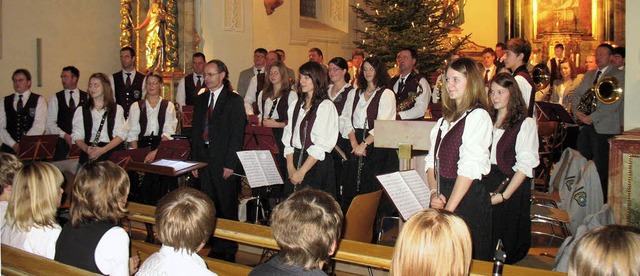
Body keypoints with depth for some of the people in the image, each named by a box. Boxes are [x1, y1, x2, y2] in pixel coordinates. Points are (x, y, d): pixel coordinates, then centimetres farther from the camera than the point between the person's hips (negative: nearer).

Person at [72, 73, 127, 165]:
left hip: (112, 154, -1)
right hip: (88, 156, 1)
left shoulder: (117, 109, 9)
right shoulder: (81, 110, 15)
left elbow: (121, 135, -1)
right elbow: (77, 136, 8)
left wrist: (103, 150, -15)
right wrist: (86, 148, -13)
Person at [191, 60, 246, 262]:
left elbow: (237, 134, -10)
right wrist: (195, 161, 8)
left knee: (227, 207, 2)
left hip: (224, 161, -5)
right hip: (204, 159, 6)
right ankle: (215, 247, 20)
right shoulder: (201, 100, 13)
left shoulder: (234, 100, -5)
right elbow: (195, 131, 14)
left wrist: (230, 164, -14)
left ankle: (229, 251, 13)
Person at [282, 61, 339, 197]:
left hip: (317, 165, -6)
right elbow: (288, 138, 8)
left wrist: (302, 171, -14)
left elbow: (321, 145, -14)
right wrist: (290, 167, -5)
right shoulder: (297, 105, 13)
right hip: (295, 159, 6)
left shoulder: (326, 106, -8)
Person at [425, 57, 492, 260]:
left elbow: (469, 167, -17)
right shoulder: (446, 118, 14)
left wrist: (449, 209, -18)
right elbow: (432, 159, 9)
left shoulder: (478, 116, -10)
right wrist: (434, 192, -6)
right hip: (443, 195, 7)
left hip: (467, 198, -7)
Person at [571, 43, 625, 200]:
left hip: (603, 127, -6)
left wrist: (593, 117, -18)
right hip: (585, 124, 6)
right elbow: (577, 94, 15)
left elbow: (614, 102, -14)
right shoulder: (589, 74, 19)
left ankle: (602, 198, 7)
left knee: (601, 166, -3)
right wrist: (577, 111, -5)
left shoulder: (619, 75, -3)